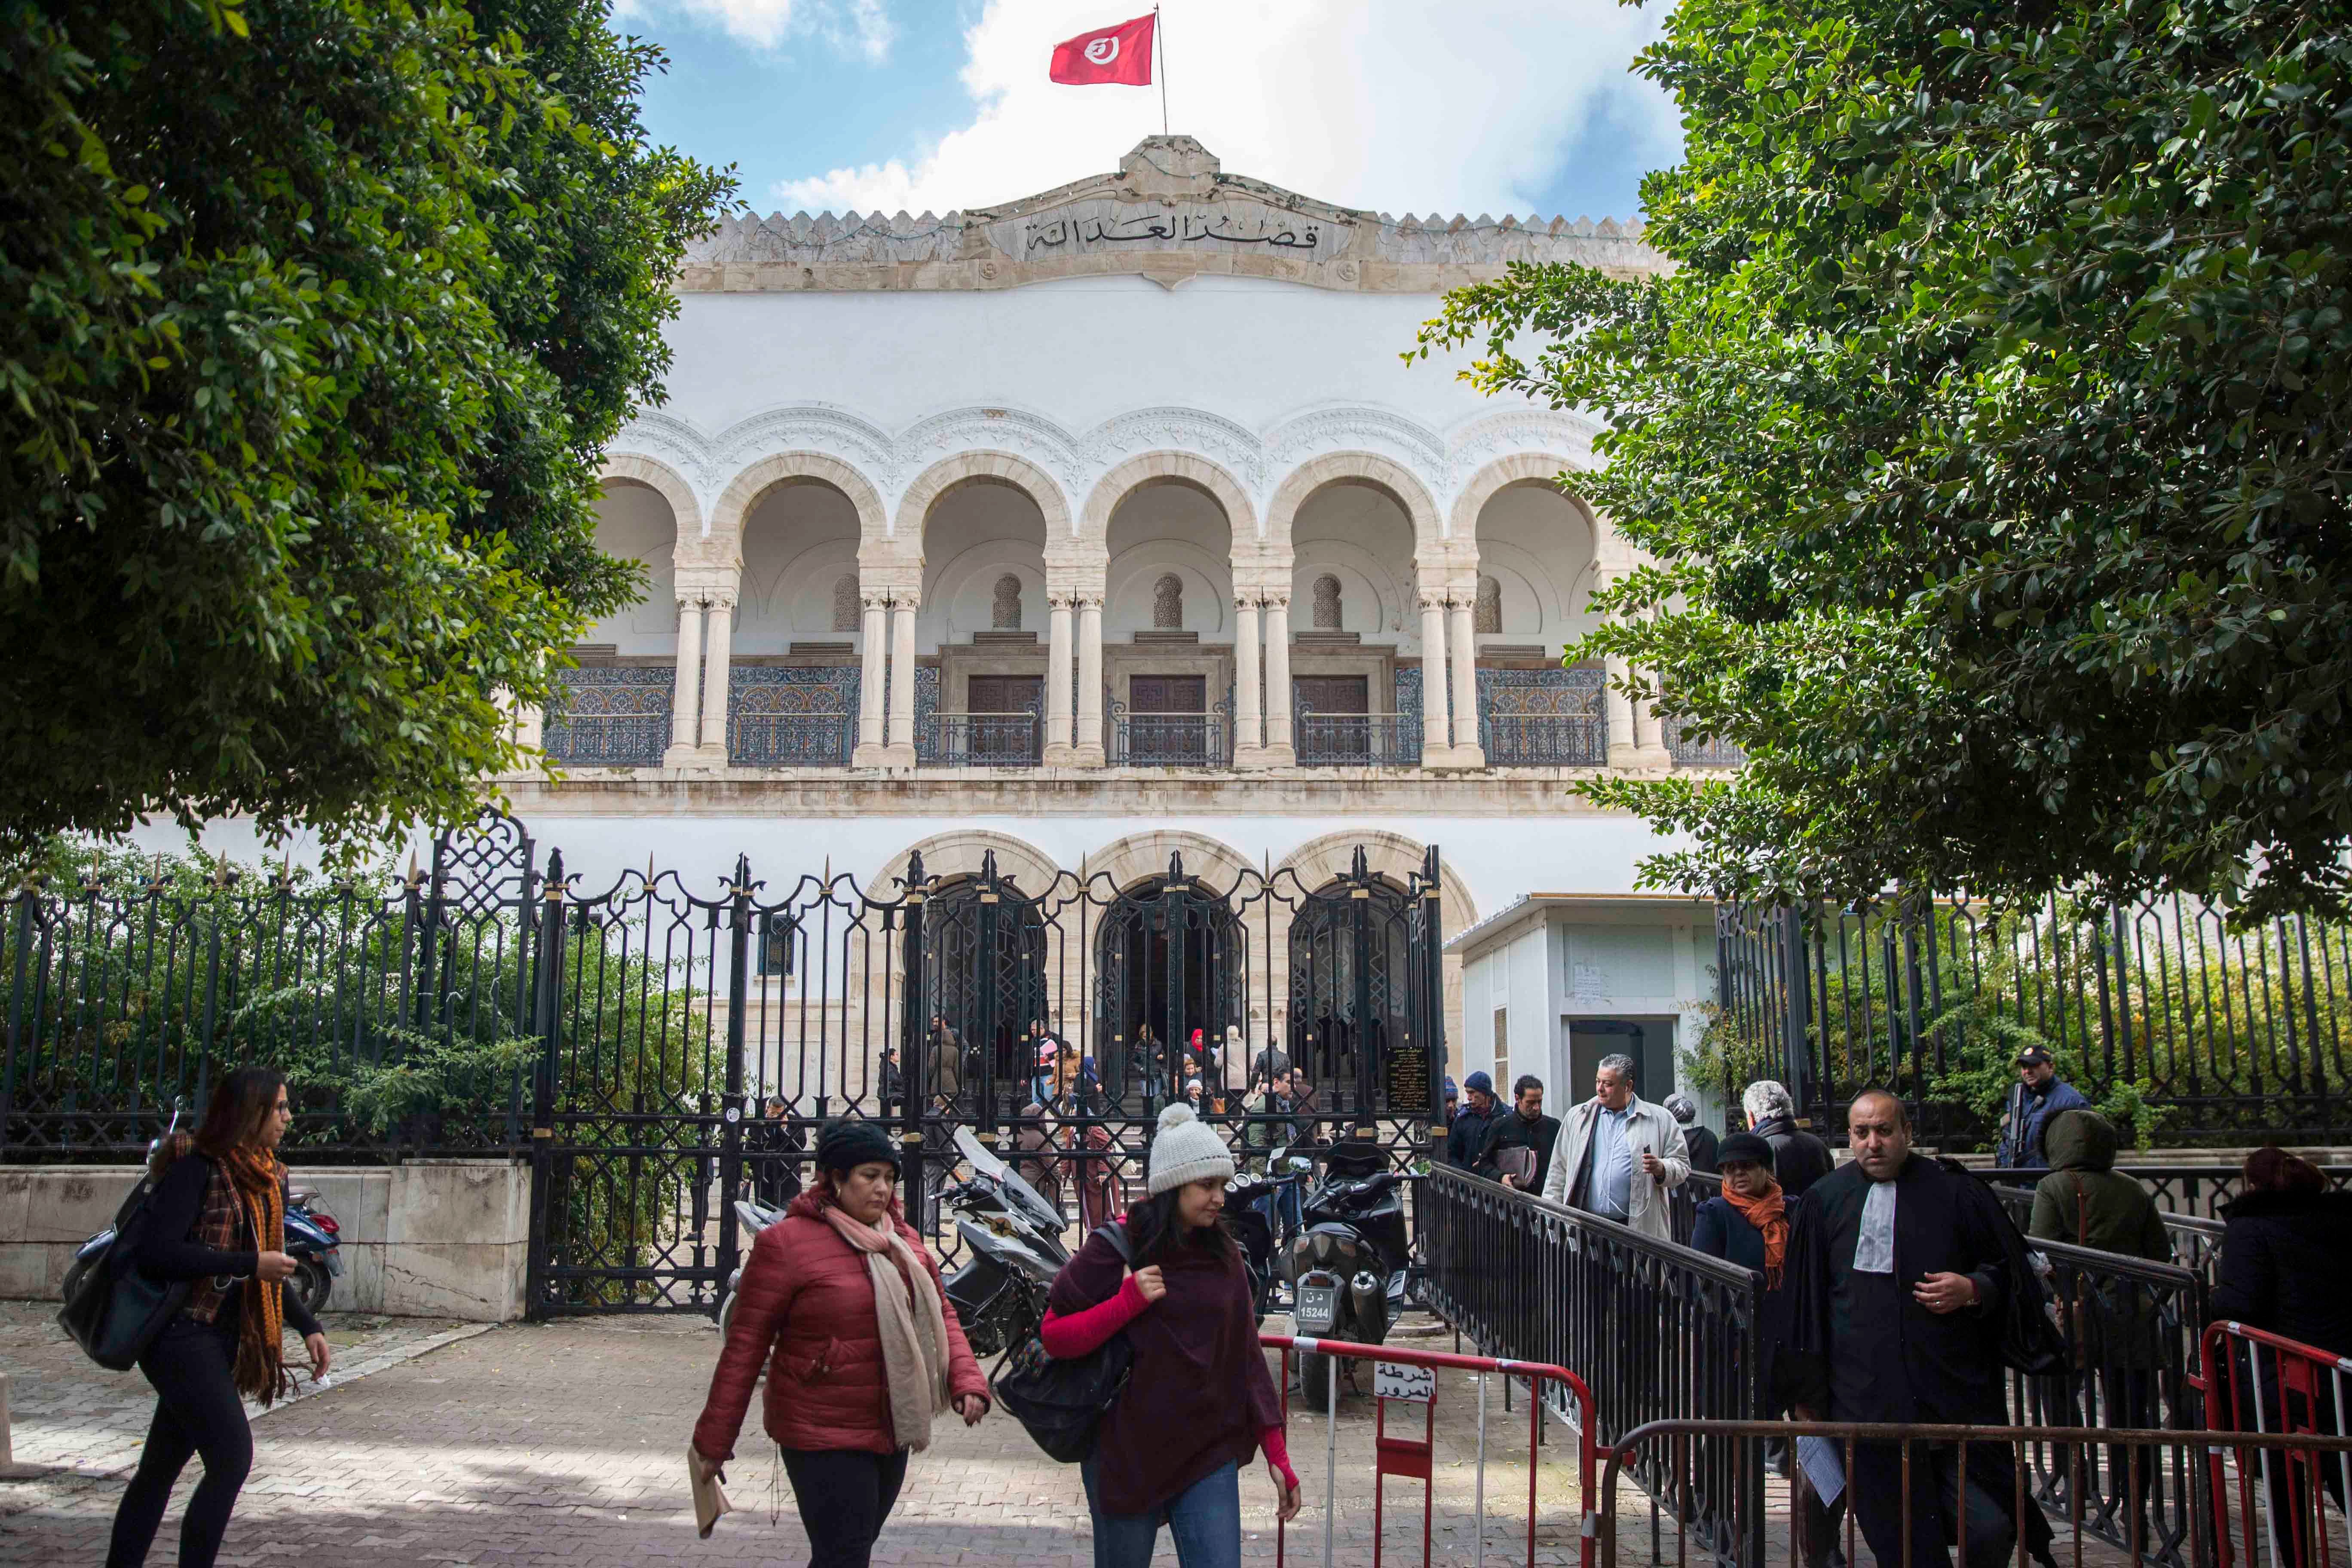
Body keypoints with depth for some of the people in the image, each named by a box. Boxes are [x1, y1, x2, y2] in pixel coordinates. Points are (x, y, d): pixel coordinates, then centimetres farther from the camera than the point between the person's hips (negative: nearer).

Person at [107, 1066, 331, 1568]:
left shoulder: (267, 1178, 12)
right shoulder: (197, 1169, -12)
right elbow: (157, 1252, -22)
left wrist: (307, 1327, 11)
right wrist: (250, 1264, -20)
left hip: (222, 1339, 8)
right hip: (181, 1334, -8)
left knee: (161, 1467, 14)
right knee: (232, 1457, -14)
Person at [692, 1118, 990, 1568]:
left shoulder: (904, 1239, 7)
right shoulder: (786, 1243, -14)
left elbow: (941, 1312, 10)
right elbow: (746, 1343, -12)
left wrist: (966, 1380, -7)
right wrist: (714, 1441, -9)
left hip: (891, 1430, 7)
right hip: (824, 1438, -7)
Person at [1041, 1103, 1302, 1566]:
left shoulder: (1223, 1255, 4)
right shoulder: (1115, 1249, -8)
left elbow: (1246, 1355, 6)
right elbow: (1054, 1336, -7)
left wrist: (1276, 1455, 3)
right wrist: (1129, 1300, -20)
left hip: (1210, 1454, 3)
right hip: (1127, 1454, -3)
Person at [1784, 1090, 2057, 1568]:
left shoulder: (1955, 1192, 4)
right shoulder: (1825, 1201, 7)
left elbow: (2013, 1275, 11)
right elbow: (1806, 1300, 11)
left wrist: (1974, 1290, -10)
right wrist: (1807, 1394, 10)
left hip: (1955, 1394, 0)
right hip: (1866, 1399, 1)